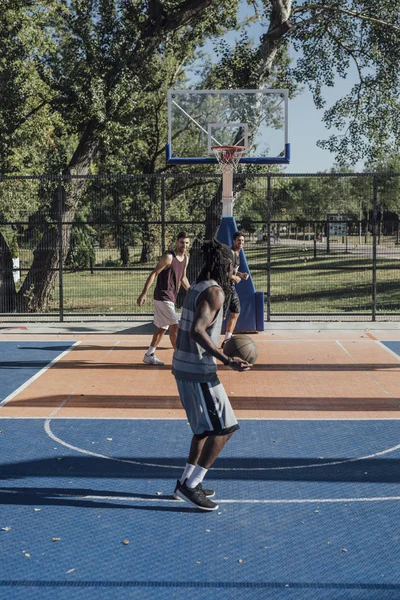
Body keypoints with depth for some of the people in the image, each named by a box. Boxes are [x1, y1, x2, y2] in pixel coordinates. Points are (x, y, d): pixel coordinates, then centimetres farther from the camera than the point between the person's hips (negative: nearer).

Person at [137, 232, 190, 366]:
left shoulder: (185, 259, 9)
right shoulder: (168, 257, -16)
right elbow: (153, 274, -17)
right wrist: (143, 294, -21)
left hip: (171, 298, 9)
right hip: (162, 297, -9)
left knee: (162, 327, 15)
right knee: (174, 325, -11)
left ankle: (149, 356, 24)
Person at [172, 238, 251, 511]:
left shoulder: (197, 287, 13)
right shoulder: (214, 291, -16)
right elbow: (197, 331, -28)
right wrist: (227, 360, -30)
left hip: (185, 366, 10)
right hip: (198, 371, -10)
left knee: (206, 427, 21)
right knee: (224, 428, -3)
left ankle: (186, 482, 26)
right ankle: (190, 485, -2)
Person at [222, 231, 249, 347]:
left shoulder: (237, 254, 14)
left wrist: (240, 274, 9)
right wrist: (234, 277, -20)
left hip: (232, 286, 10)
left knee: (235, 312, 16)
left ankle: (227, 339, 24)